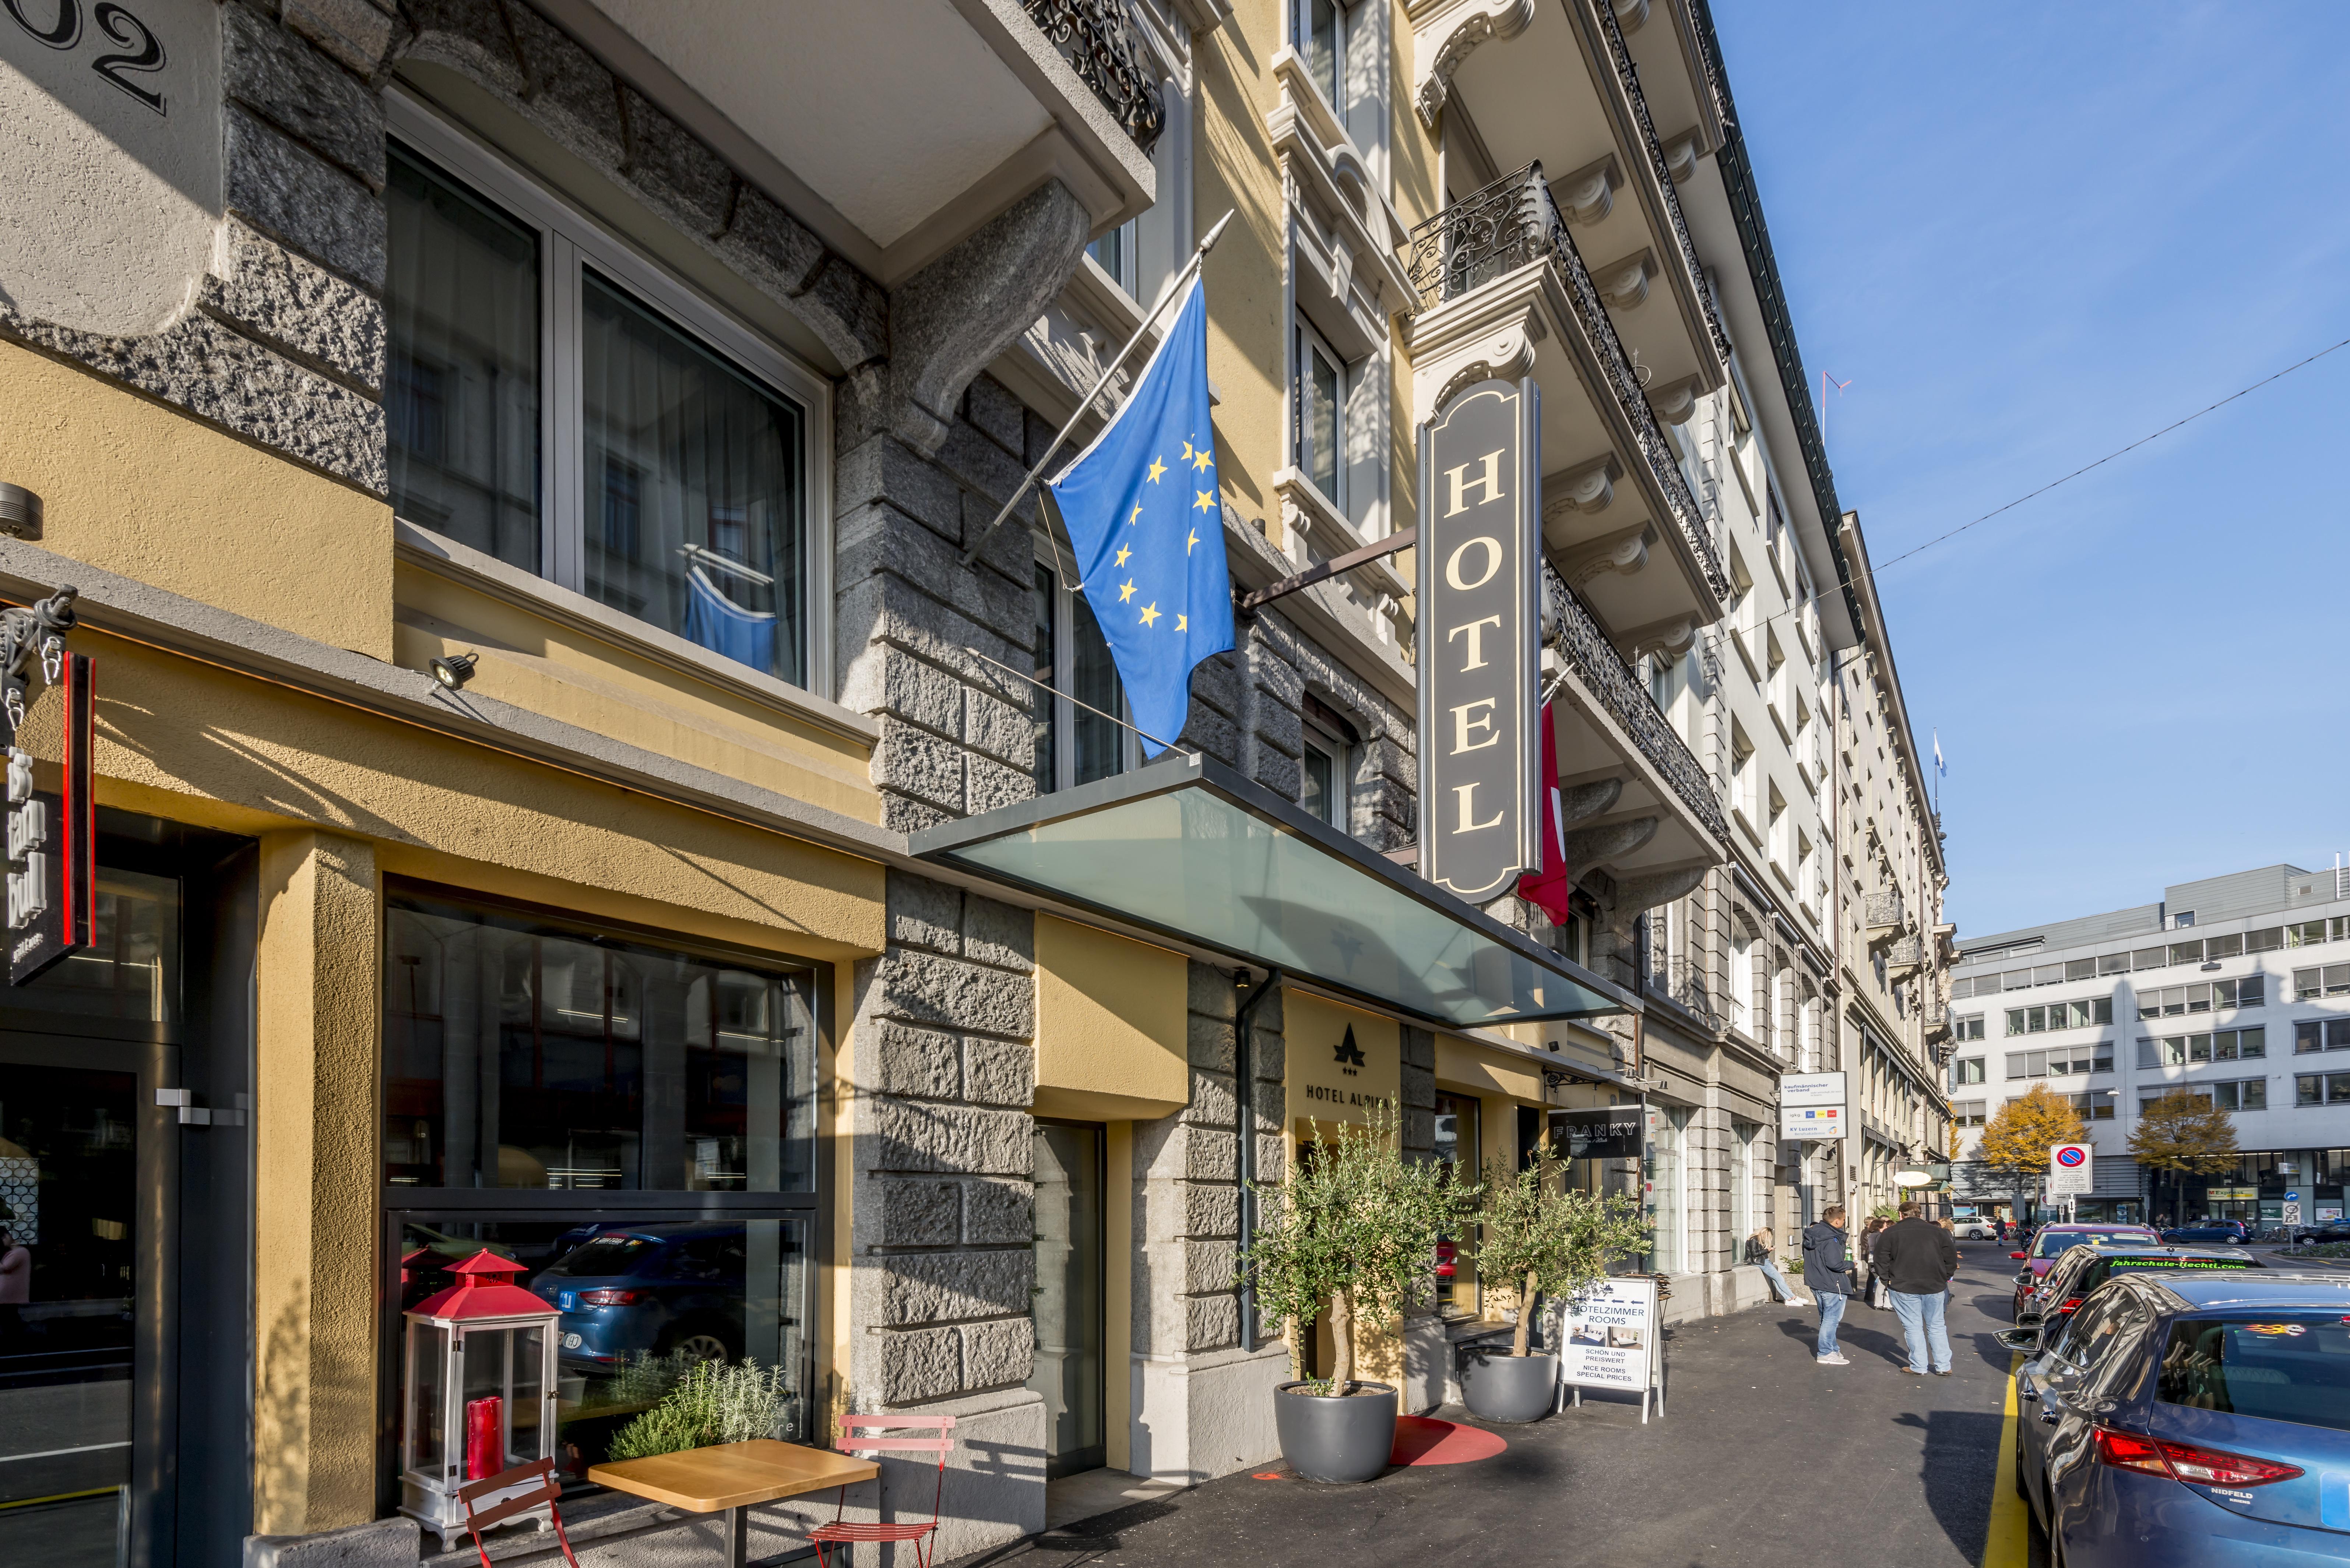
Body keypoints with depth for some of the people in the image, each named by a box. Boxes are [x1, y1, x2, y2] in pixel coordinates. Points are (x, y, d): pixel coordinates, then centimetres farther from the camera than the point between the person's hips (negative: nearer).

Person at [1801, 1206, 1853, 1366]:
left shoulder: (1811, 1234, 7)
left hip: (1816, 1283, 9)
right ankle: (1825, 1354, 2)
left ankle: (1832, 1349, 30)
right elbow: (1834, 1263, -27)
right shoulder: (1831, 1239, -22)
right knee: (1831, 1319, -1)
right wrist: (1850, 1264, -9)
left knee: (1826, 1318, 20)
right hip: (1832, 1285, -9)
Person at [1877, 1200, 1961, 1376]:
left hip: (1904, 1288, -2)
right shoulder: (1937, 1232, 5)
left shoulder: (1890, 1234, -1)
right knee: (1937, 1327, 13)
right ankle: (1943, 1367, 14)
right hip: (1935, 1287, 2)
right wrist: (1945, 1278, 14)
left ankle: (1918, 1367, 5)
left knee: (1913, 1327, 4)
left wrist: (1888, 1280, 6)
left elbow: (1882, 1260, -4)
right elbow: (1951, 1257, 6)